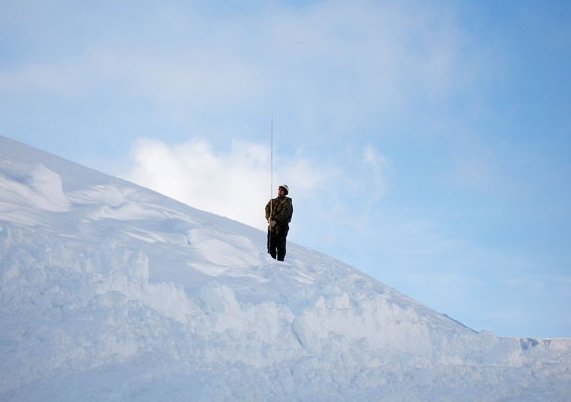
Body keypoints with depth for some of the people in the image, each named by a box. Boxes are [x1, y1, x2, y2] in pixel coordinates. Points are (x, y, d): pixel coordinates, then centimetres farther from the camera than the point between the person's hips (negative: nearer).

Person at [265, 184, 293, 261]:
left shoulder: (287, 202, 4)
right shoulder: (272, 201, 21)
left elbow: (284, 214, -10)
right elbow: (267, 209, 6)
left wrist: (276, 220, -21)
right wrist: (269, 218, -14)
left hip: (282, 227, -4)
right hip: (271, 226, 4)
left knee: (280, 246, -7)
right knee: (271, 245, 0)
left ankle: (280, 260, -8)